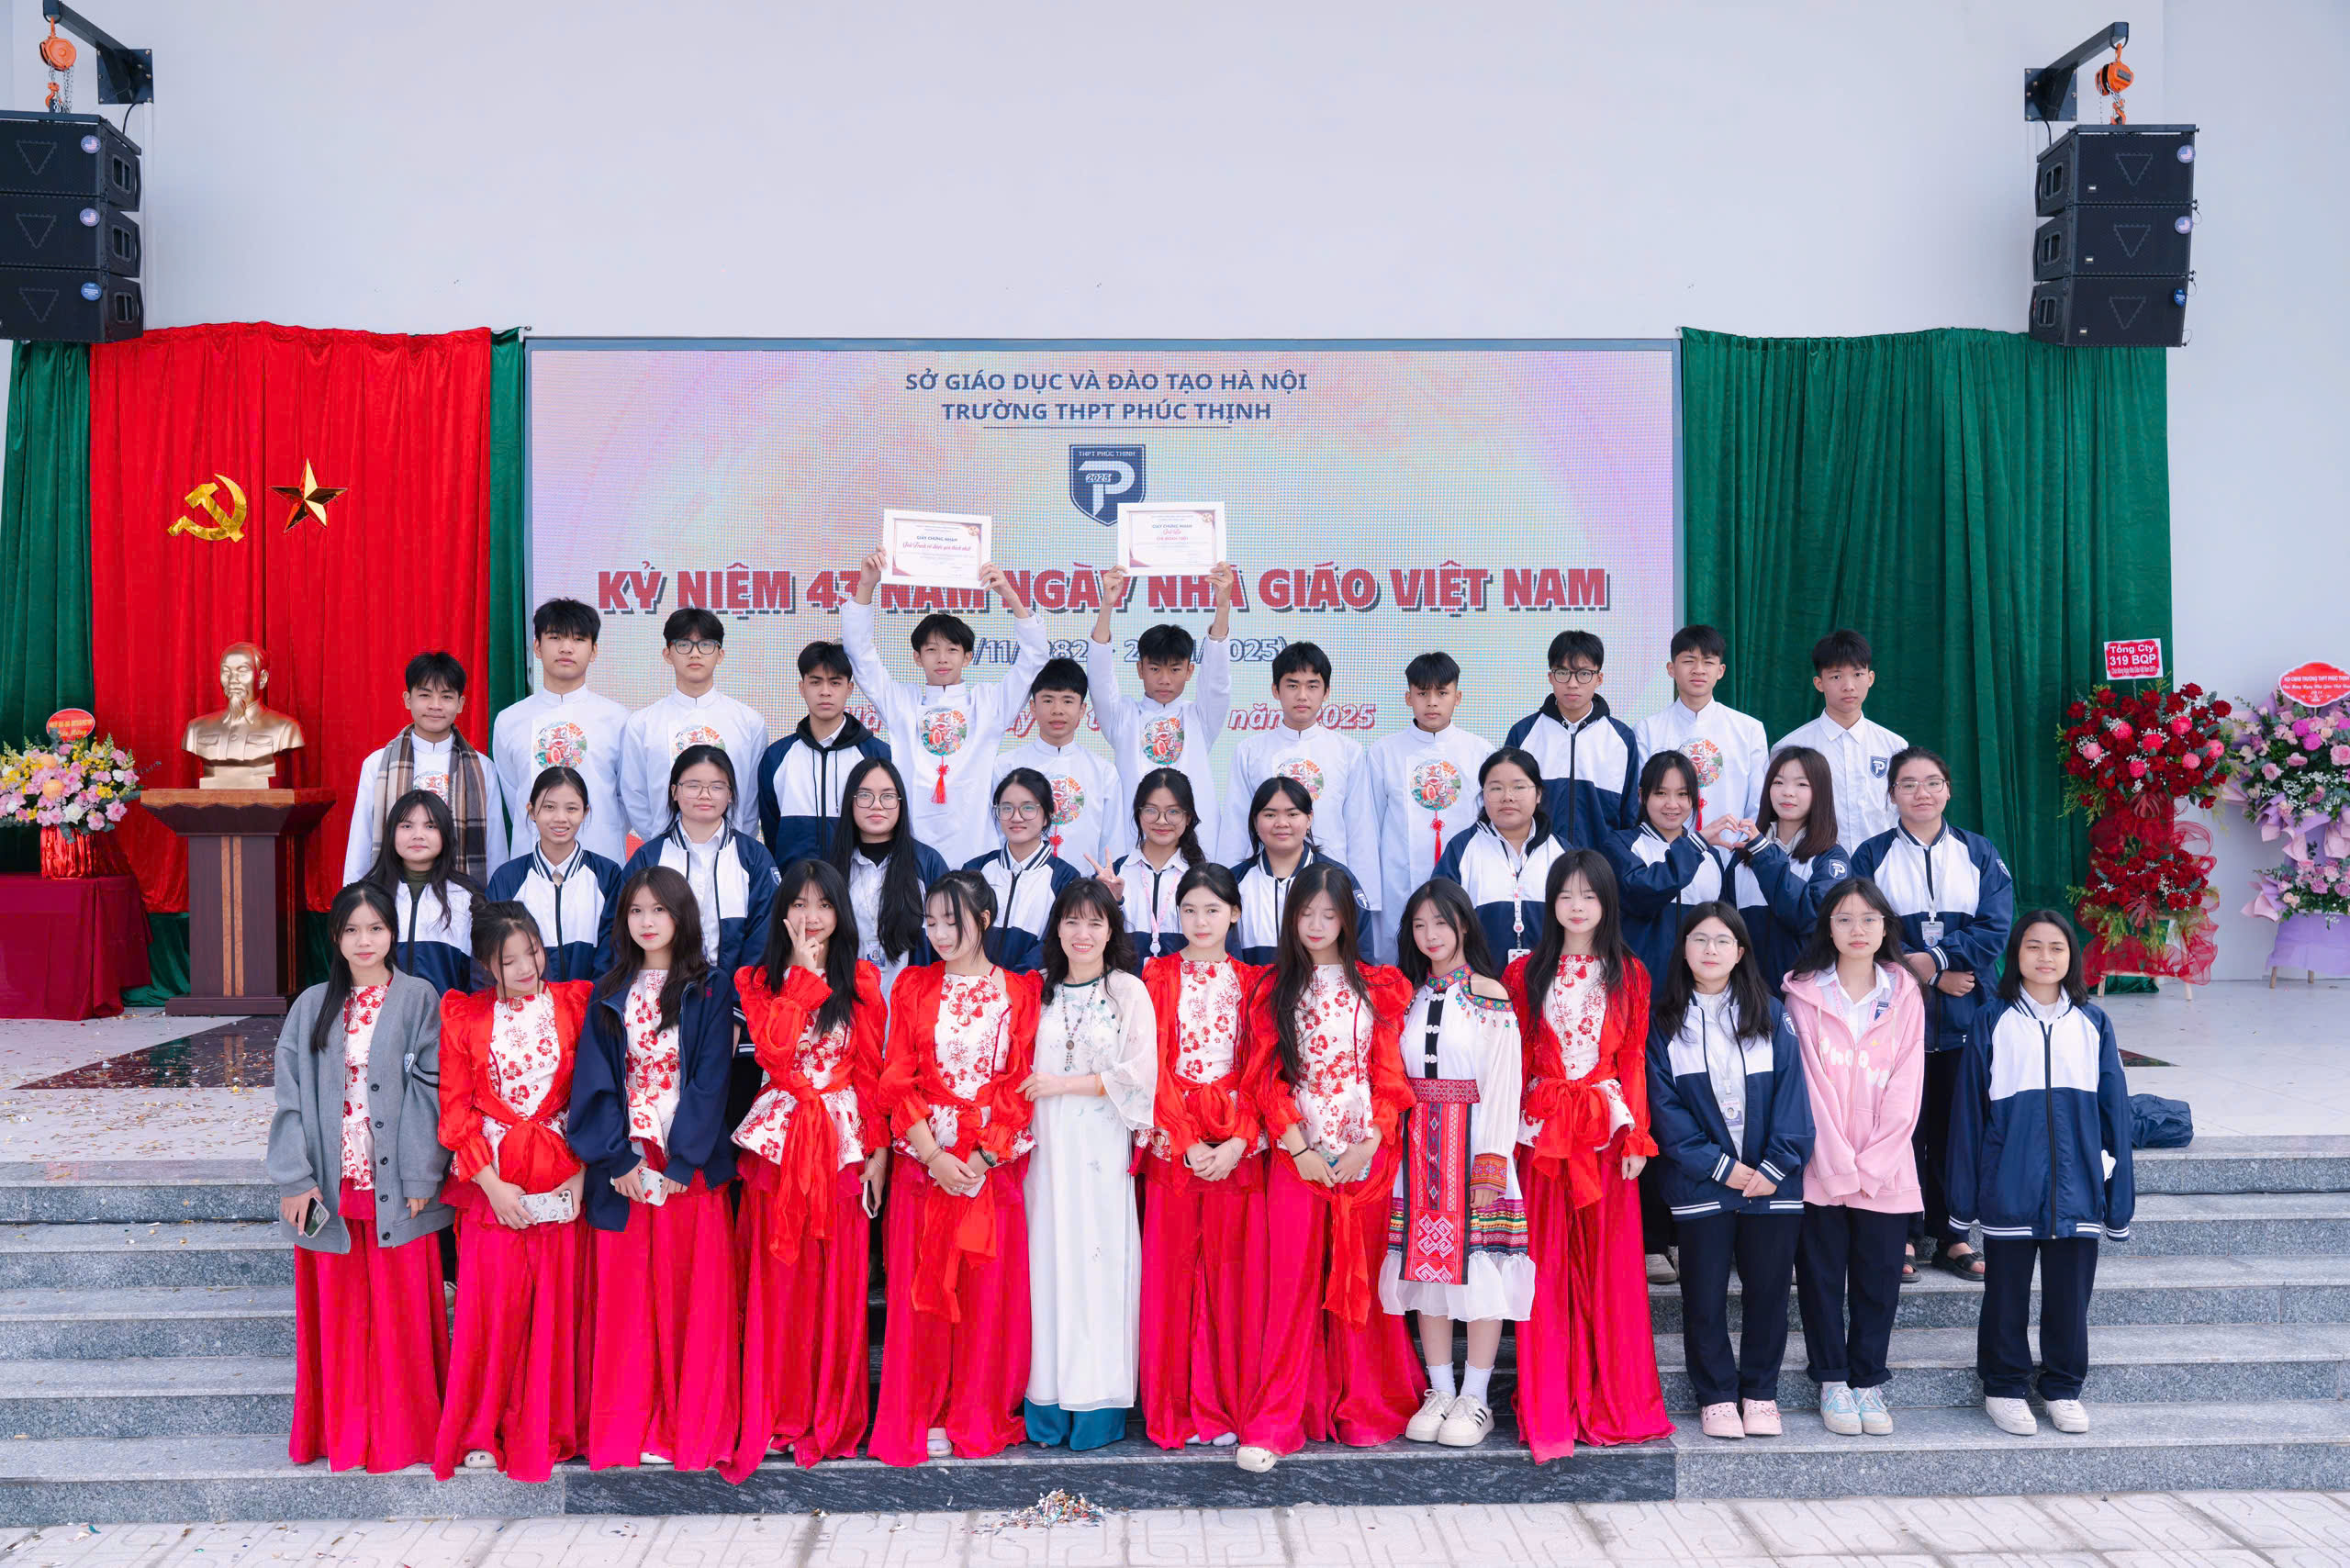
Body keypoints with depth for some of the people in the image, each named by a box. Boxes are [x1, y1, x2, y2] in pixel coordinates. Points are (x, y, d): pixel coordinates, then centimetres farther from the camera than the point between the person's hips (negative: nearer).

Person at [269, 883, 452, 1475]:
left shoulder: (418, 999, -1)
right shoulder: (312, 1007, 7)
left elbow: (428, 1091, -4)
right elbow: (291, 1094, 4)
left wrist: (419, 1178, -10)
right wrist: (295, 1180, -4)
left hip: (394, 1187, -2)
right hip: (329, 1186, 2)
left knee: (401, 1309, 3)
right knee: (336, 1309, 9)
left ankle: (405, 1430, 17)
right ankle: (343, 1431, 23)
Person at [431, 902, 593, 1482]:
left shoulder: (574, 1004, 3)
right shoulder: (464, 1016, 3)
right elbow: (455, 1108, 0)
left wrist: (582, 1168, -7)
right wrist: (490, 1181, -8)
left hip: (562, 1178, 1)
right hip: (492, 1181, 0)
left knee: (556, 1306, 4)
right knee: (490, 1306, 0)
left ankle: (551, 1430, 16)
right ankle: (481, 1433, 14)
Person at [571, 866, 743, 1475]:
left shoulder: (711, 990, 2)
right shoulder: (609, 996, 10)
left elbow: (711, 1080, -5)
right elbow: (596, 1081, 4)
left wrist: (681, 1163, -12)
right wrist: (618, 1159, -8)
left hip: (692, 1167, -2)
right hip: (624, 1167, 2)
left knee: (697, 1296, 0)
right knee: (626, 1298, 5)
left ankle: (698, 1427, 10)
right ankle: (630, 1429, 14)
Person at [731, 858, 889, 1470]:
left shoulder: (862, 981, 6)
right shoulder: (756, 980, 6)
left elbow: (871, 1071, 4)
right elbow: (773, 1048, -13)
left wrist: (878, 1149, -1)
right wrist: (803, 970, -10)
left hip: (843, 1141, 0)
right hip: (777, 1139, 0)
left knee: (838, 1281, 2)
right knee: (776, 1280, 3)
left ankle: (833, 1416, 14)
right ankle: (774, 1416, 14)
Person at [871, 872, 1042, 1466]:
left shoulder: (1020, 992, 4)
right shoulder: (913, 988, 7)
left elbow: (1020, 1085, -1)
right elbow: (898, 1081, 2)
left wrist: (982, 1157, -12)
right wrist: (933, 1156, -10)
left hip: (994, 1164, -1)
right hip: (924, 1161, 1)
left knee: (987, 1289, 2)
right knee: (921, 1289, 1)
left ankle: (979, 1416, 15)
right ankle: (922, 1418, 11)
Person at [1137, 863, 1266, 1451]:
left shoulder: (1252, 981, 9)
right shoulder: (1158, 976, 7)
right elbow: (1155, 1065, -1)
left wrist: (1237, 1143, -11)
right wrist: (1188, 1144, -10)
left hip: (1238, 1146, 1)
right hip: (1171, 1141, -1)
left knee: (1233, 1271, 0)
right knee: (1173, 1273, -1)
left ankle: (1228, 1406, 9)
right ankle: (1176, 1409, 8)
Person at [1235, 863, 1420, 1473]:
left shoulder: (1378, 987, 8)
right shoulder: (1272, 991, 7)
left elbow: (1390, 1074, 3)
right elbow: (1268, 1077, 2)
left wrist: (1371, 1142, -9)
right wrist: (1299, 1147, -8)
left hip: (1366, 1154, 1)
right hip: (1297, 1156, -1)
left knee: (1362, 1279, 6)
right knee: (1293, 1281, -3)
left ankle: (1365, 1409, 19)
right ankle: (1273, 1423, 1)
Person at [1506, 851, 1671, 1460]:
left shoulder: (1628, 975, 8)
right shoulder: (1526, 973, 6)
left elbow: (1634, 1060, 5)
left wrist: (1637, 1138, -2)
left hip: (1606, 1129, 0)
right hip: (1541, 1130, 0)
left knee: (1609, 1265, 3)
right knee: (1547, 1267, 1)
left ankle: (1614, 1400, 15)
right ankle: (1550, 1406, 10)